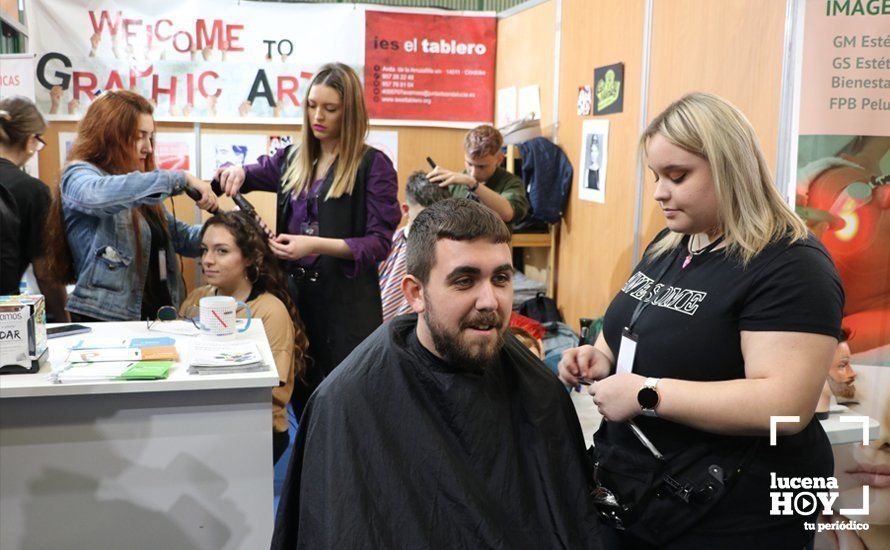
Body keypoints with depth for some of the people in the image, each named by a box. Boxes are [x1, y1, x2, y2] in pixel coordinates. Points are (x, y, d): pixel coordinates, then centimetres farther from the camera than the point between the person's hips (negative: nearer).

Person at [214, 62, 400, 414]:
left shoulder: (373, 165, -4)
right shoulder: (292, 159, 11)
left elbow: (379, 243, -10)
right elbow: (247, 176, 24)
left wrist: (316, 244, -22)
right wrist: (234, 173, -1)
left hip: (346, 302, -5)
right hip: (294, 293, 5)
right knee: (301, 398, 10)